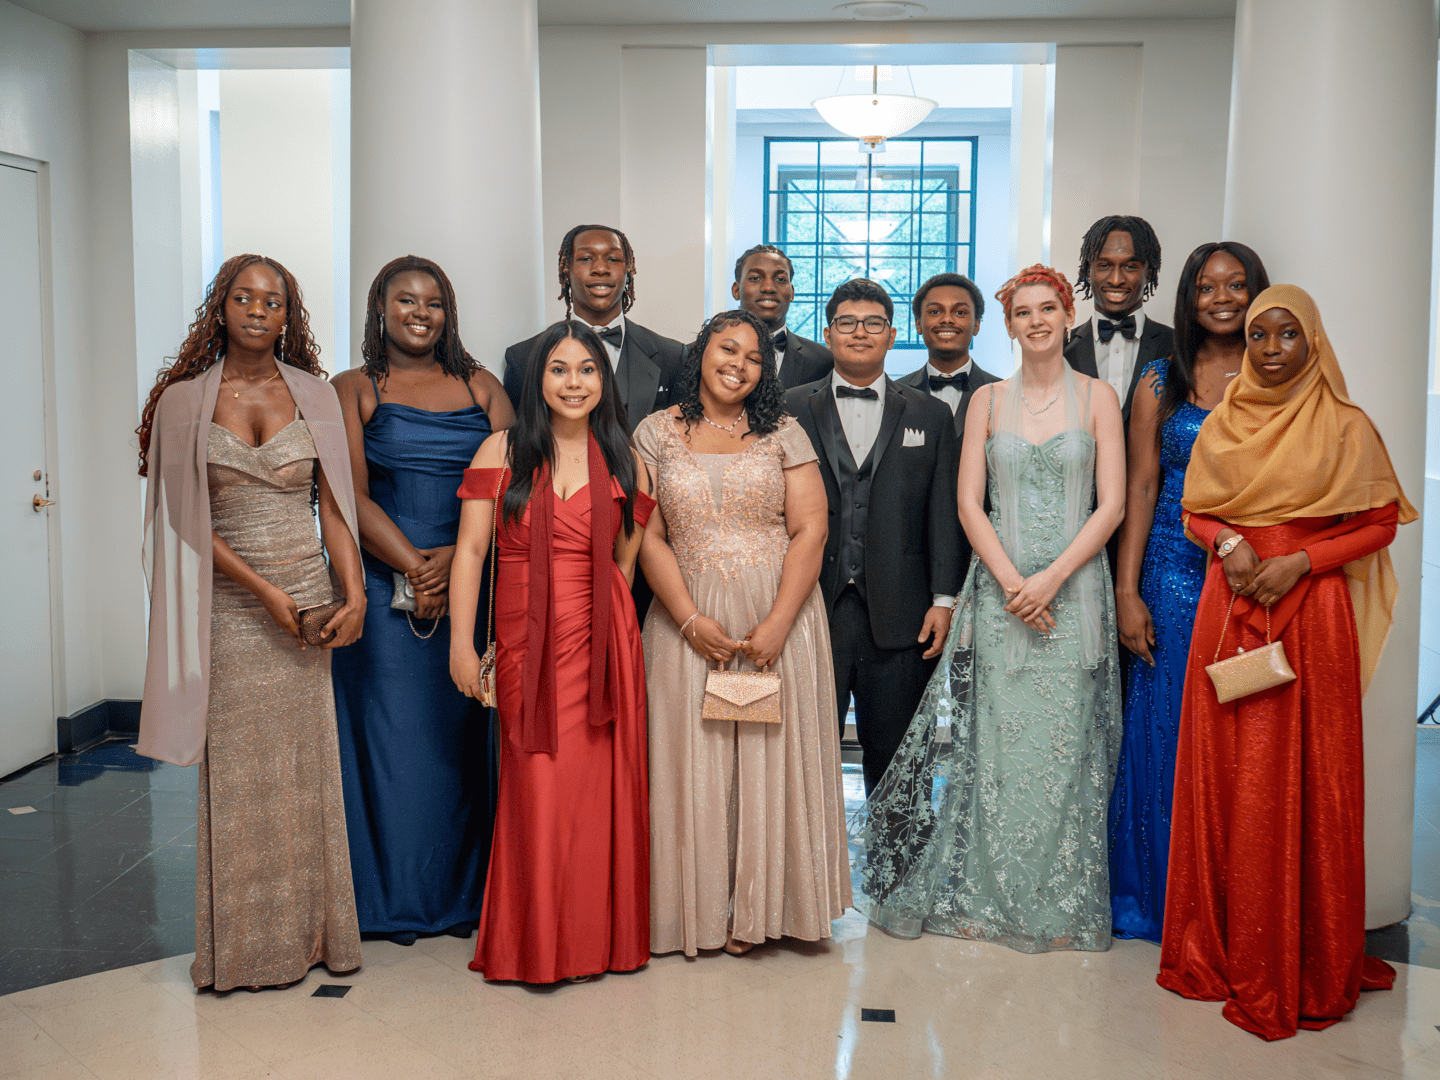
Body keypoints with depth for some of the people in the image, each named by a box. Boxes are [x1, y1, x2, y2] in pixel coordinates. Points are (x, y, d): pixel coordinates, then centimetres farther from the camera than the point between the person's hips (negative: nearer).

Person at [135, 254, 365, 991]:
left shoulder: (312, 395, 6)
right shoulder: (185, 400, 1)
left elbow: (333, 503, 3)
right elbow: (188, 519, -4)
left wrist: (354, 592, -10)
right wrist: (263, 589, -13)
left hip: (308, 597, 2)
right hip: (229, 607, -1)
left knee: (306, 767, 7)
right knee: (237, 772, 3)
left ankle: (310, 931, 18)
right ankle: (245, 944, 15)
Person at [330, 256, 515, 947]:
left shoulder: (479, 387, 10)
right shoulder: (354, 390, 4)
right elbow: (353, 497, -5)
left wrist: (455, 558, -13)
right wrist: (416, 567, -14)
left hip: (472, 583, 2)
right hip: (384, 584, -2)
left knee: (461, 733, 7)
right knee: (391, 730, 2)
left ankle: (463, 891, 19)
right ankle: (395, 898, 14)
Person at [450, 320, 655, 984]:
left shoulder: (624, 463, 8)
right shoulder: (502, 451, 3)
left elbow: (624, 566, 13)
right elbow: (470, 551, 0)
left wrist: (605, 624, 8)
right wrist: (461, 643, -5)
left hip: (603, 645, 1)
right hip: (526, 647, -1)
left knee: (598, 790, 4)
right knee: (537, 792, 0)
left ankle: (597, 940, 21)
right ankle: (536, 946, 16)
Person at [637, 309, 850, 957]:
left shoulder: (783, 435, 5)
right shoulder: (657, 434, 5)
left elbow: (810, 530, -2)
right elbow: (647, 537, 0)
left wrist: (777, 625, -13)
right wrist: (690, 620, -11)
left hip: (780, 618, 0)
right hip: (689, 620, 0)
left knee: (772, 760, 3)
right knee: (697, 765, 4)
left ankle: (759, 908, 16)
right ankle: (703, 909, 17)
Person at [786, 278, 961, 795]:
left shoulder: (931, 416, 10)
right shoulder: (791, 410, 7)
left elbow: (943, 513, 6)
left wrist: (943, 600, -1)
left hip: (899, 617, 1)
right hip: (812, 610, -1)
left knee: (894, 758, 9)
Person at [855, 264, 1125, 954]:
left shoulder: (1098, 398, 5)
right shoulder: (988, 400, 9)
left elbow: (1110, 505, -2)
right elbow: (969, 503, 3)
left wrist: (1051, 579, -13)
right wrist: (1011, 582, -11)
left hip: (1072, 589, -1)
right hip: (1000, 590, 1)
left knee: (1064, 748, 0)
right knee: (997, 745, 1)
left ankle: (1060, 906, 11)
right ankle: (990, 898, 11)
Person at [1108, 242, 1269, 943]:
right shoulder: (1160, 382, 6)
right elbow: (1139, 489, 3)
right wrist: (1127, 592, -3)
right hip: (1173, 577, 0)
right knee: (1168, 736, 4)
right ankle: (1166, 899, 19)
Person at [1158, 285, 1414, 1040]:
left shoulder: (1347, 428, 0)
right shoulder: (1221, 427, 9)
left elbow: (1380, 524, 1)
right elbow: (1194, 513, 14)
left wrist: (1300, 561, -12)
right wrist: (1226, 542, -8)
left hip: (1312, 615, -3)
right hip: (1229, 612, 3)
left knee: (1305, 783, 0)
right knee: (1228, 778, 5)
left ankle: (1308, 960, 12)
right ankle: (1226, 945, 18)